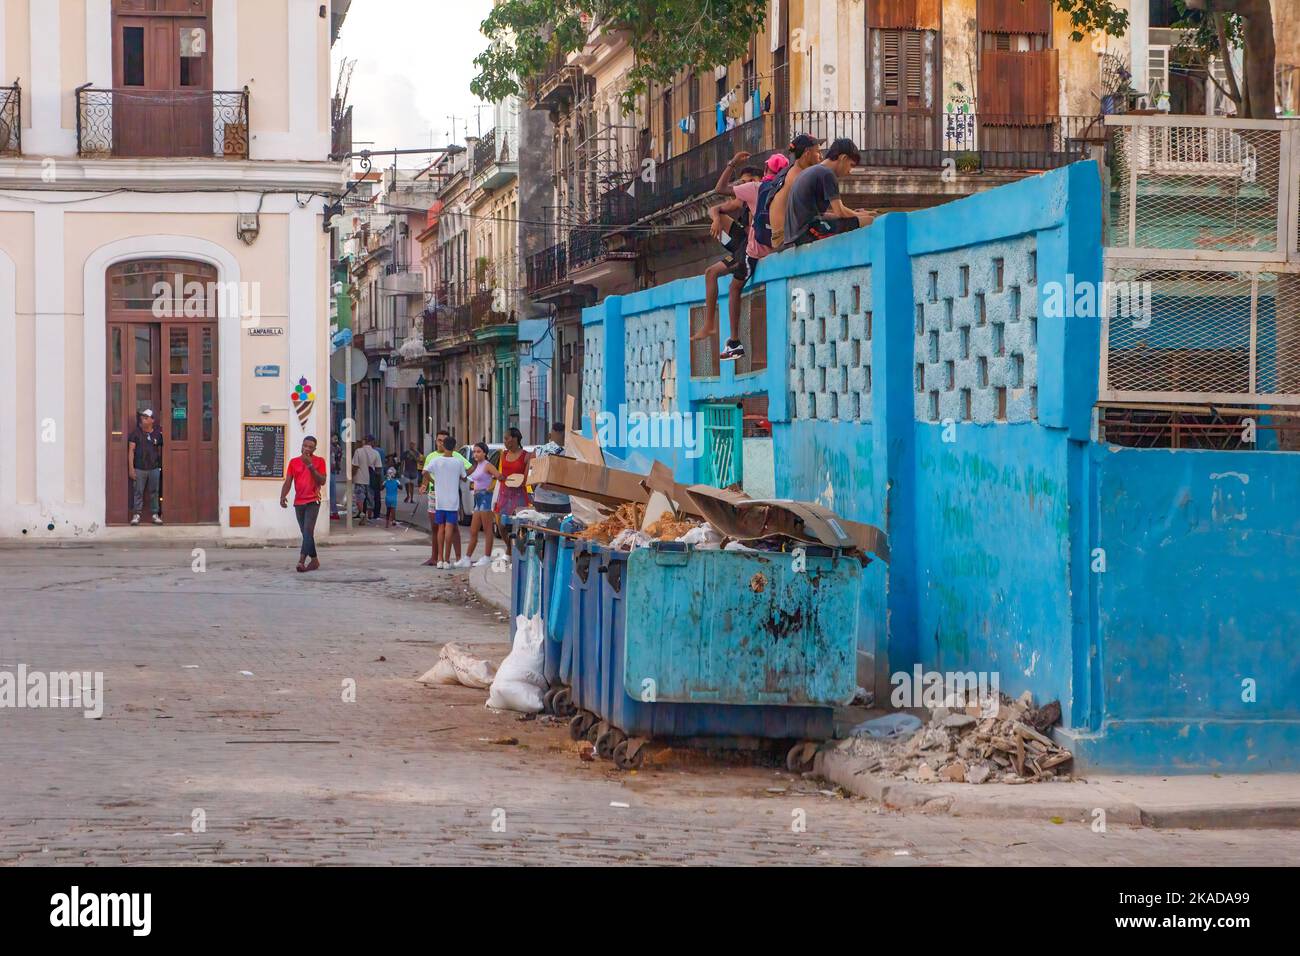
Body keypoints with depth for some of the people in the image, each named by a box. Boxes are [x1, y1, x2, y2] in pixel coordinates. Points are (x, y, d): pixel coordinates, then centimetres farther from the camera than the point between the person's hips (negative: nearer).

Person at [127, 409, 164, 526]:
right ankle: (136, 514, 6)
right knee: (138, 492, 0)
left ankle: (155, 514, 14)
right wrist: (131, 468, -10)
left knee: (154, 492, 6)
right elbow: (131, 450, -4)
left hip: (154, 468, 2)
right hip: (139, 468, -2)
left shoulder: (157, 434, 5)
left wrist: (160, 465, 10)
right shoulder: (136, 432, -2)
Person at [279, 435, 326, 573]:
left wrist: (311, 466, -15)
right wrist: (283, 496, -12)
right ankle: (314, 560, 19)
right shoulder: (294, 462, 8)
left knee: (308, 530, -17)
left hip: (313, 501, -4)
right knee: (306, 533, 9)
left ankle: (301, 560, -23)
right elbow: (288, 482, 5)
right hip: (298, 502, 4)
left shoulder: (319, 461, 0)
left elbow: (322, 481, -8)